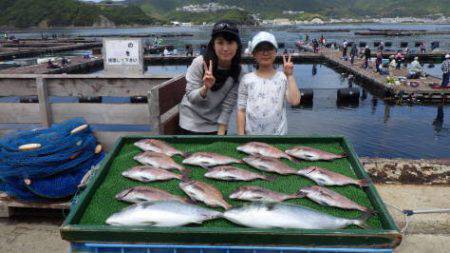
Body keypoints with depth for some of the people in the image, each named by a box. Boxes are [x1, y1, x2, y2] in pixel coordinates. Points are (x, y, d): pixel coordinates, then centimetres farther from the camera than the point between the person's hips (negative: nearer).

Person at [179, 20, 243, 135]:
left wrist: (221, 132, -12)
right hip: (192, 123, -1)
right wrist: (205, 88, -35)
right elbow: (190, 97, -16)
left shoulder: (237, 71, -12)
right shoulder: (199, 62, -18)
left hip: (216, 124, 2)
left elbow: (228, 105, -10)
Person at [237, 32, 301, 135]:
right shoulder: (247, 79, -1)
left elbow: (295, 101, -16)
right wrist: (241, 136, -4)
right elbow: (241, 110, 0)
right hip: (251, 135, 0)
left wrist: (290, 76, -12)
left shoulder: (283, 78, -2)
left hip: (278, 134, 0)